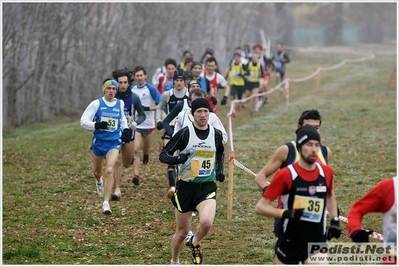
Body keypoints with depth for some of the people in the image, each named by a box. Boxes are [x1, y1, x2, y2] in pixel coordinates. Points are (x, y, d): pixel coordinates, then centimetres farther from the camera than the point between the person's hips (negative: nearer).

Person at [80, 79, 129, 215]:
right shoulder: (96, 104, -6)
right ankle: (99, 182, 58)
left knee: (110, 170, -20)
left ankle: (106, 203, -24)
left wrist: (126, 129, 11)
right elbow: (83, 121, -9)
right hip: (98, 141, 0)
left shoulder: (120, 104, 4)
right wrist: (96, 125, -26)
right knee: (97, 171, 19)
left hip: (114, 142, 0)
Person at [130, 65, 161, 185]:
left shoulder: (151, 89, -7)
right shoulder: (131, 90, 4)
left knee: (146, 148, 18)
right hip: (135, 124, 1)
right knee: (135, 149, -15)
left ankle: (146, 154, 57)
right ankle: (136, 175, -22)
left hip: (148, 124, -1)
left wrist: (148, 108, -22)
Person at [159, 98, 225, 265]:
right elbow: (163, 155, -7)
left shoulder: (216, 134, 2)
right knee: (182, 232, 8)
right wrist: (177, 159, -28)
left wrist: (220, 170, 8)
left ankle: (195, 243, 9)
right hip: (185, 187, -1)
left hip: (207, 187, 1)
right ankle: (174, 263, 35)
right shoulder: (184, 133, -9)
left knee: (207, 222, -26)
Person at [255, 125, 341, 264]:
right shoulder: (286, 174, -12)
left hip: (317, 242, 2)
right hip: (288, 242, -2)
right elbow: (260, 207, -12)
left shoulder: (327, 172, 1)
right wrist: (286, 213, -26)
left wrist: (335, 221, 11)